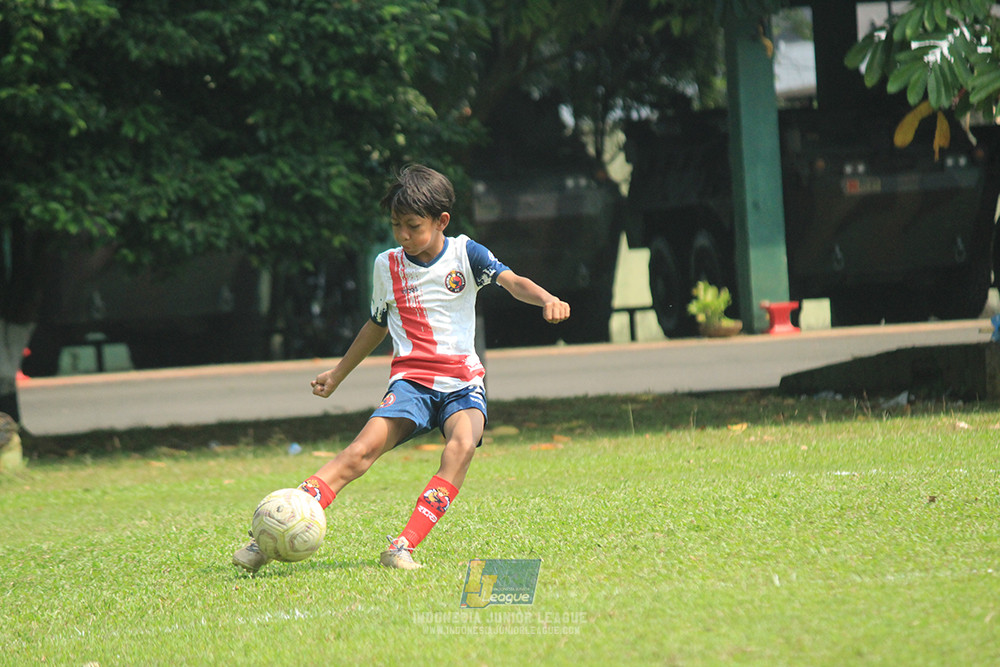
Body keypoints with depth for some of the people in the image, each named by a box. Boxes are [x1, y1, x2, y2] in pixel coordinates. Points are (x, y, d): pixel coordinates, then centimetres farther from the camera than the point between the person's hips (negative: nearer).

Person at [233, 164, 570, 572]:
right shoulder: (387, 266, 11)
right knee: (364, 448, -23)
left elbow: (511, 280, -11)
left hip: (463, 382, -1)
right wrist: (338, 374, 33)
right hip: (411, 381, 1)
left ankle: (404, 546, -36)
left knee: (462, 445, -34)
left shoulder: (464, 254, 3)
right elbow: (378, 324, 27)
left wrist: (546, 300, -32)